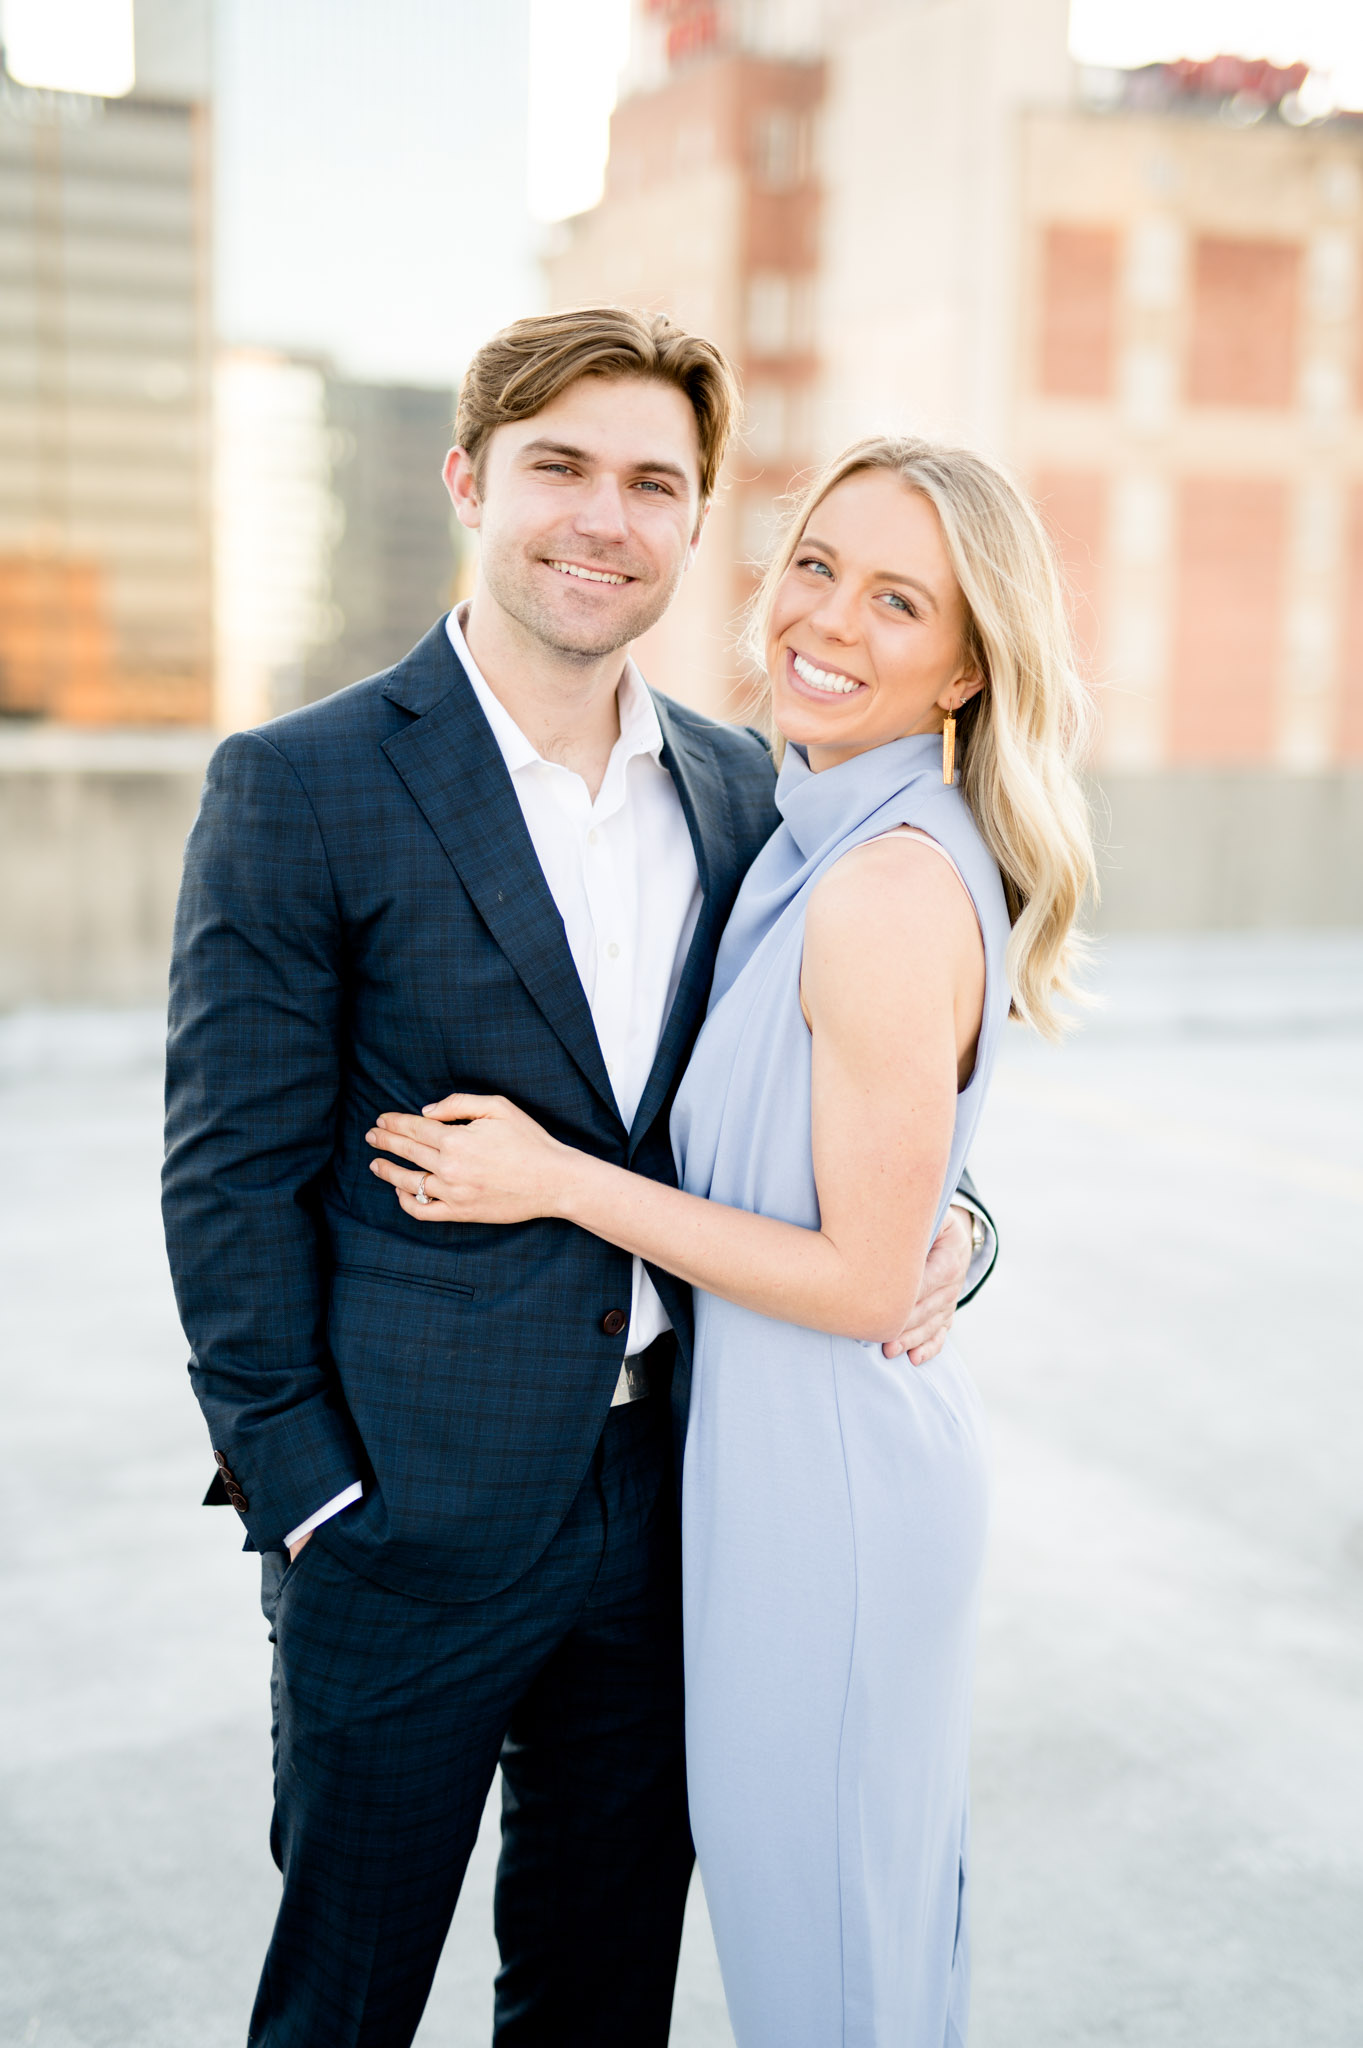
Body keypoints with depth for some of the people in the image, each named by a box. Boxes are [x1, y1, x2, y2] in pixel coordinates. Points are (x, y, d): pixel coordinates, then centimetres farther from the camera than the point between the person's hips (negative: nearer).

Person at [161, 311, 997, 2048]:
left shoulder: (737, 787, 6)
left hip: (675, 1503, 5)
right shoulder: (298, 789, -10)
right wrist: (309, 1501, -12)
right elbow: (231, 1180, -10)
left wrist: (931, 1224, -4)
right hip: (410, 1518, -4)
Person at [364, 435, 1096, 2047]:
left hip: (827, 1470, -9)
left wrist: (561, 1180, -17)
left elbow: (864, 1281, -22)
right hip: (824, 1445, 9)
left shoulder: (894, 893, -25)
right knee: (883, 1897, 26)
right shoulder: (820, 839, 5)